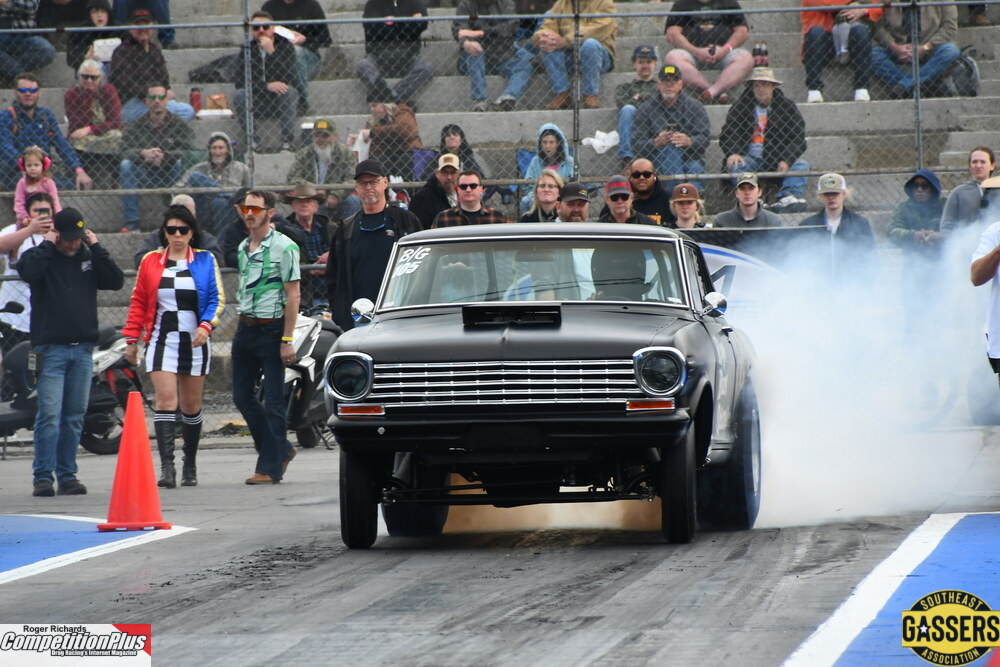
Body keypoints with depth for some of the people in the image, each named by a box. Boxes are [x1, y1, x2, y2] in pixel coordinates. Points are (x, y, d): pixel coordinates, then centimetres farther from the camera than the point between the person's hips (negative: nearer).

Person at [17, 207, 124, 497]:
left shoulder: (88, 258, 13)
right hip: (50, 349, -4)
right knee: (49, 415, -10)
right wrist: (48, 245, -12)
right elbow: (27, 272, -21)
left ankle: (67, 475, 12)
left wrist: (95, 248, -2)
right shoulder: (40, 256, 1)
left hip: (83, 349, 4)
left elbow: (117, 281, 1)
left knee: (75, 417, 6)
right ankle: (43, 476, -8)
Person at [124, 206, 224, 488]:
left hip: (194, 341, 1)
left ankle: (190, 466, 22)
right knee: (166, 400, -15)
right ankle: (167, 467, -21)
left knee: (191, 406, 8)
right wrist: (131, 338, 7)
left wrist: (206, 326, -15)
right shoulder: (151, 261, 7)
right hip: (162, 340, -1)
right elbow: (138, 302, 11)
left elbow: (217, 298, 2)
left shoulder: (205, 261, 5)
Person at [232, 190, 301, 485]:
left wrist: (287, 339, -16)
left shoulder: (284, 247, -9)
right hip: (244, 328, 8)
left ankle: (270, 466, -1)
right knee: (242, 397, 9)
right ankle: (281, 450, 24)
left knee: (273, 402, -4)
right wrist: (243, 323, 15)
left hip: (271, 330, -8)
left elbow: (293, 295, -11)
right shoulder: (243, 247, 13)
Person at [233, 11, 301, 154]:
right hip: (257, 104, 1)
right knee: (239, 94, -27)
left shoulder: (285, 46, -5)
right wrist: (267, 86, -26)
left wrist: (272, 52, -27)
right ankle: (252, 141, -24)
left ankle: (288, 142, -31)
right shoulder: (247, 50, 0)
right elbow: (238, 80, -13)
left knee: (290, 91, -32)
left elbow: (291, 79, -20)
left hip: (282, 103, -1)